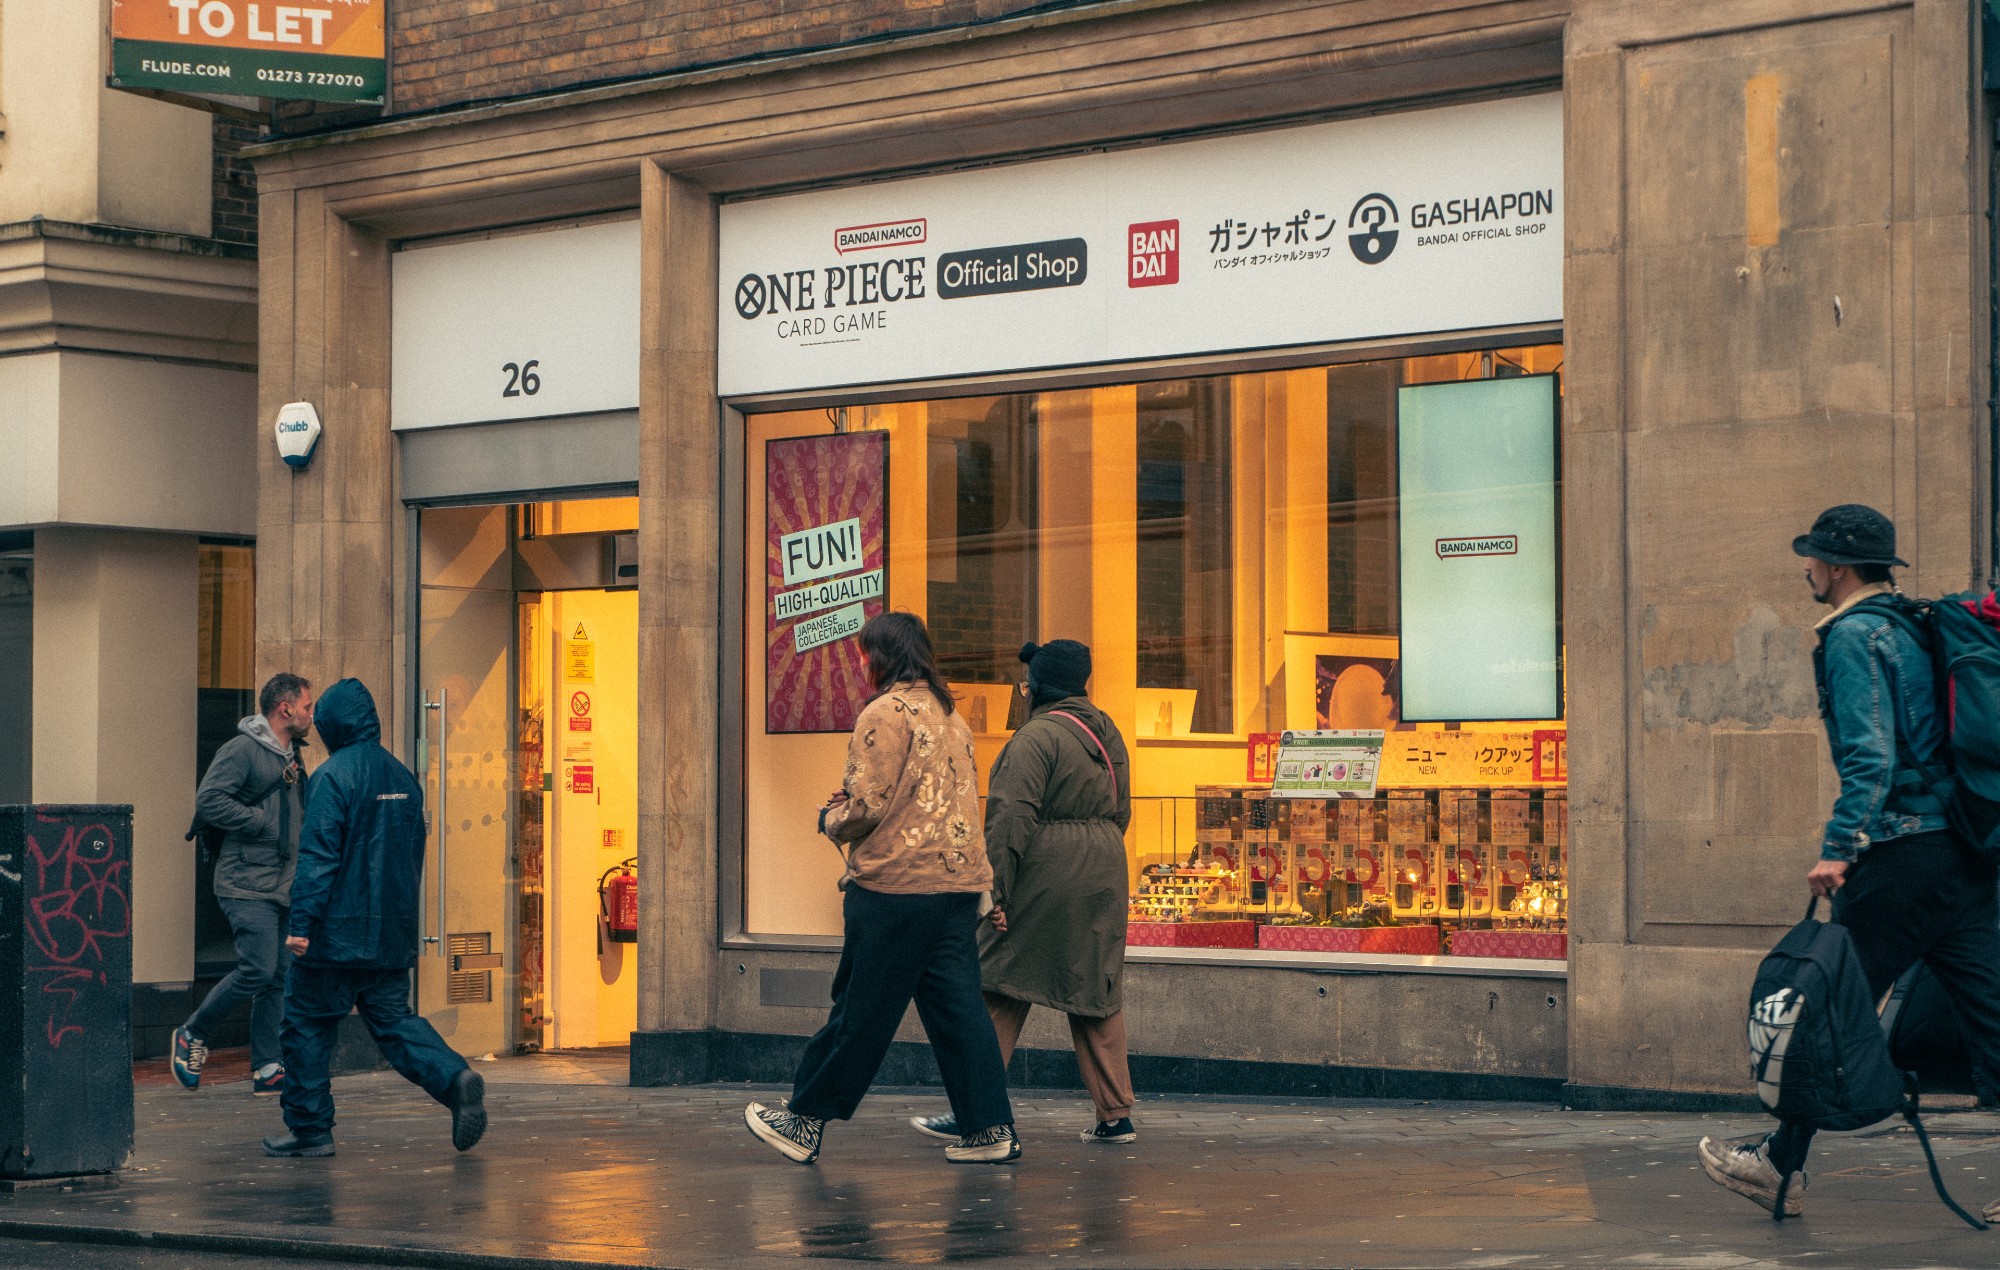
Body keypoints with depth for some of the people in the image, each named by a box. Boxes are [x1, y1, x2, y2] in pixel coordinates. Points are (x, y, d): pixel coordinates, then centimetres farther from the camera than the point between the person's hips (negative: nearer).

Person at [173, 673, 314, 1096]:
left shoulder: (293, 754, 17)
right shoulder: (242, 750, -10)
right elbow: (208, 802, -19)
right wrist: (262, 823, -17)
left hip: (284, 886, 8)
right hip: (248, 884, -8)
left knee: (278, 980, 5)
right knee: (258, 969, -15)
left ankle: (267, 1069, 8)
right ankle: (192, 1036, 4)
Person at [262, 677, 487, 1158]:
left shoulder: (332, 777, -12)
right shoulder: (403, 778, 11)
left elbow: (318, 855, -18)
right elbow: (414, 856, 18)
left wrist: (301, 924, -18)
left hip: (337, 935, -7)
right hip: (392, 936, 7)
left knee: (308, 1025, 6)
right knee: (394, 1020, 10)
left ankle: (309, 1129, 10)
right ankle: (454, 1078, -13)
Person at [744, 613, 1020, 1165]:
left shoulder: (885, 713, -9)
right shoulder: (951, 715, 16)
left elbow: (867, 807, -15)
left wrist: (832, 820, 6)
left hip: (896, 885, -7)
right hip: (958, 882, 7)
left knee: (861, 1010, -1)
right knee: (957, 1006, 7)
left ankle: (805, 1122, 9)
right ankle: (989, 1128, 3)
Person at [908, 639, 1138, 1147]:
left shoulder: (1037, 737, -13)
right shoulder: (1107, 733, 13)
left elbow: (1012, 818, -19)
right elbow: (1120, 813, 19)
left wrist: (996, 891, -18)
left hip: (1045, 877, -8)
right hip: (1104, 877, 8)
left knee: (999, 993, -2)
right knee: (1096, 995, 11)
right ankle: (1115, 1115, 11)